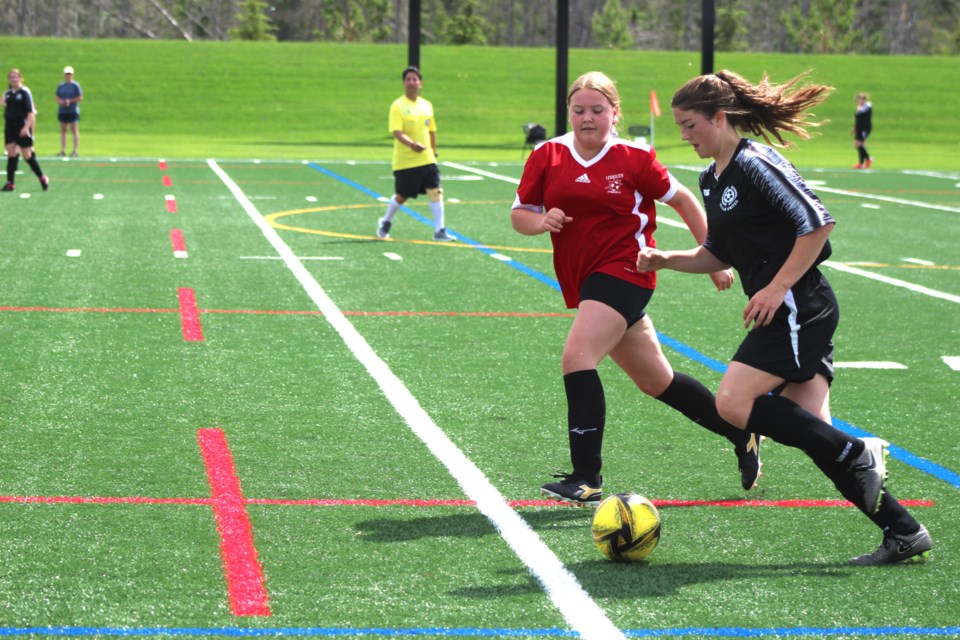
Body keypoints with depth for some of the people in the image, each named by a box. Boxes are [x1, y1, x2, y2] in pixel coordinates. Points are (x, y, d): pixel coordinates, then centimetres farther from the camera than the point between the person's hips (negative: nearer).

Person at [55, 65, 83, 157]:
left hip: (73, 111, -5)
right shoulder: (61, 86, 13)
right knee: (63, 130, 5)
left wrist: (70, 101, -14)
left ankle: (75, 151, -5)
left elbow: (80, 98, -5)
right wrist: (60, 101, -6)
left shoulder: (75, 85, -2)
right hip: (62, 111, 5)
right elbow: (57, 98, 15)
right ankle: (63, 150, 8)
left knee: (74, 131, -5)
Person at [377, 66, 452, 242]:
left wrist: (433, 152, 20)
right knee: (401, 196, 5)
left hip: (427, 160, 4)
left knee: (435, 193, -6)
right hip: (405, 161, -4)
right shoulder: (398, 106, -9)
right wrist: (412, 144, -36)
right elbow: (396, 132, -20)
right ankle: (385, 222, 31)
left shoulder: (427, 105, 10)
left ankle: (439, 231, -2)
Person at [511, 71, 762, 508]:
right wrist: (541, 220, -13)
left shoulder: (633, 159, -5)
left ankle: (587, 479, -23)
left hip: (623, 271, -6)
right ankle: (742, 435, 33)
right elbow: (519, 215, 10)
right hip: (582, 281, 6)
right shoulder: (548, 156, 4)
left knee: (577, 358, -24)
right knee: (655, 380, 14)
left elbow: (682, 200, 5)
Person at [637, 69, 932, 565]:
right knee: (813, 433, 2)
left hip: (797, 307, -9)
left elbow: (817, 223, -18)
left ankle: (858, 454, -8)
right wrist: (665, 260, 10)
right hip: (787, 315, 9)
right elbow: (719, 255, 25)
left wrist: (777, 289, -18)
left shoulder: (756, 163, -12)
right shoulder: (712, 179, 16)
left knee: (733, 403, -16)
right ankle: (903, 531, 4)